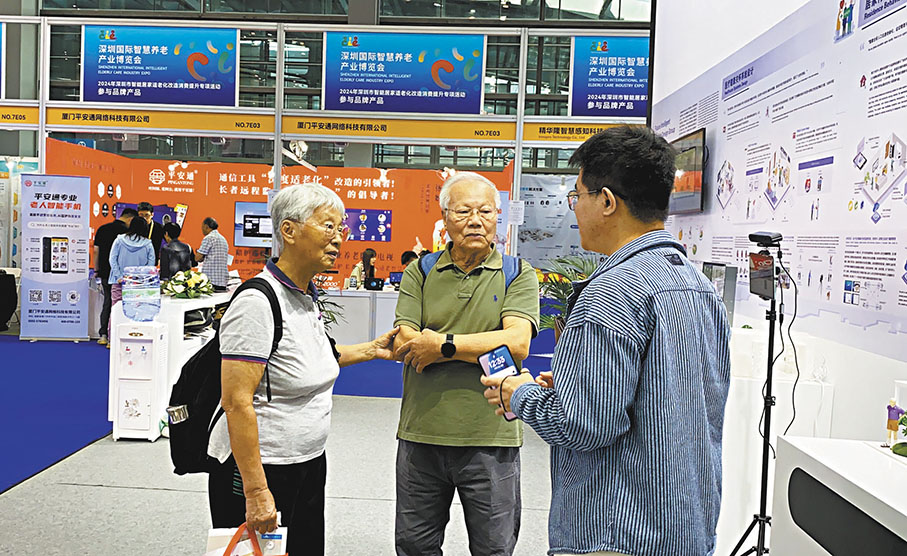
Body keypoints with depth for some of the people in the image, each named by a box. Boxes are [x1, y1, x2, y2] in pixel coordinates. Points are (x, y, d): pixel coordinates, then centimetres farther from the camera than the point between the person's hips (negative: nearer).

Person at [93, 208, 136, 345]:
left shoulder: (102, 229, 8)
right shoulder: (127, 232, -11)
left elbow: (96, 251, 11)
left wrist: (96, 270, 18)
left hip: (105, 273, 6)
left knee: (107, 301, 16)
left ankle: (103, 335, 16)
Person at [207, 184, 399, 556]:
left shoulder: (308, 296, 6)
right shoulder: (258, 302, -21)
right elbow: (236, 402, -24)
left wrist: (371, 350, 13)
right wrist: (256, 491, -25)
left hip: (309, 463, 9)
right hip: (259, 468, -9)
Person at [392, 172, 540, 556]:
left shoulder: (518, 274, 0)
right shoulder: (420, 272, 4)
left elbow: (517, 344, -15)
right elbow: (404, 346, -8)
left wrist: (442, 345, -15)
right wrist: (486, 348, -14)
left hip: (490, 439, -1)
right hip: (421, 434, 2)